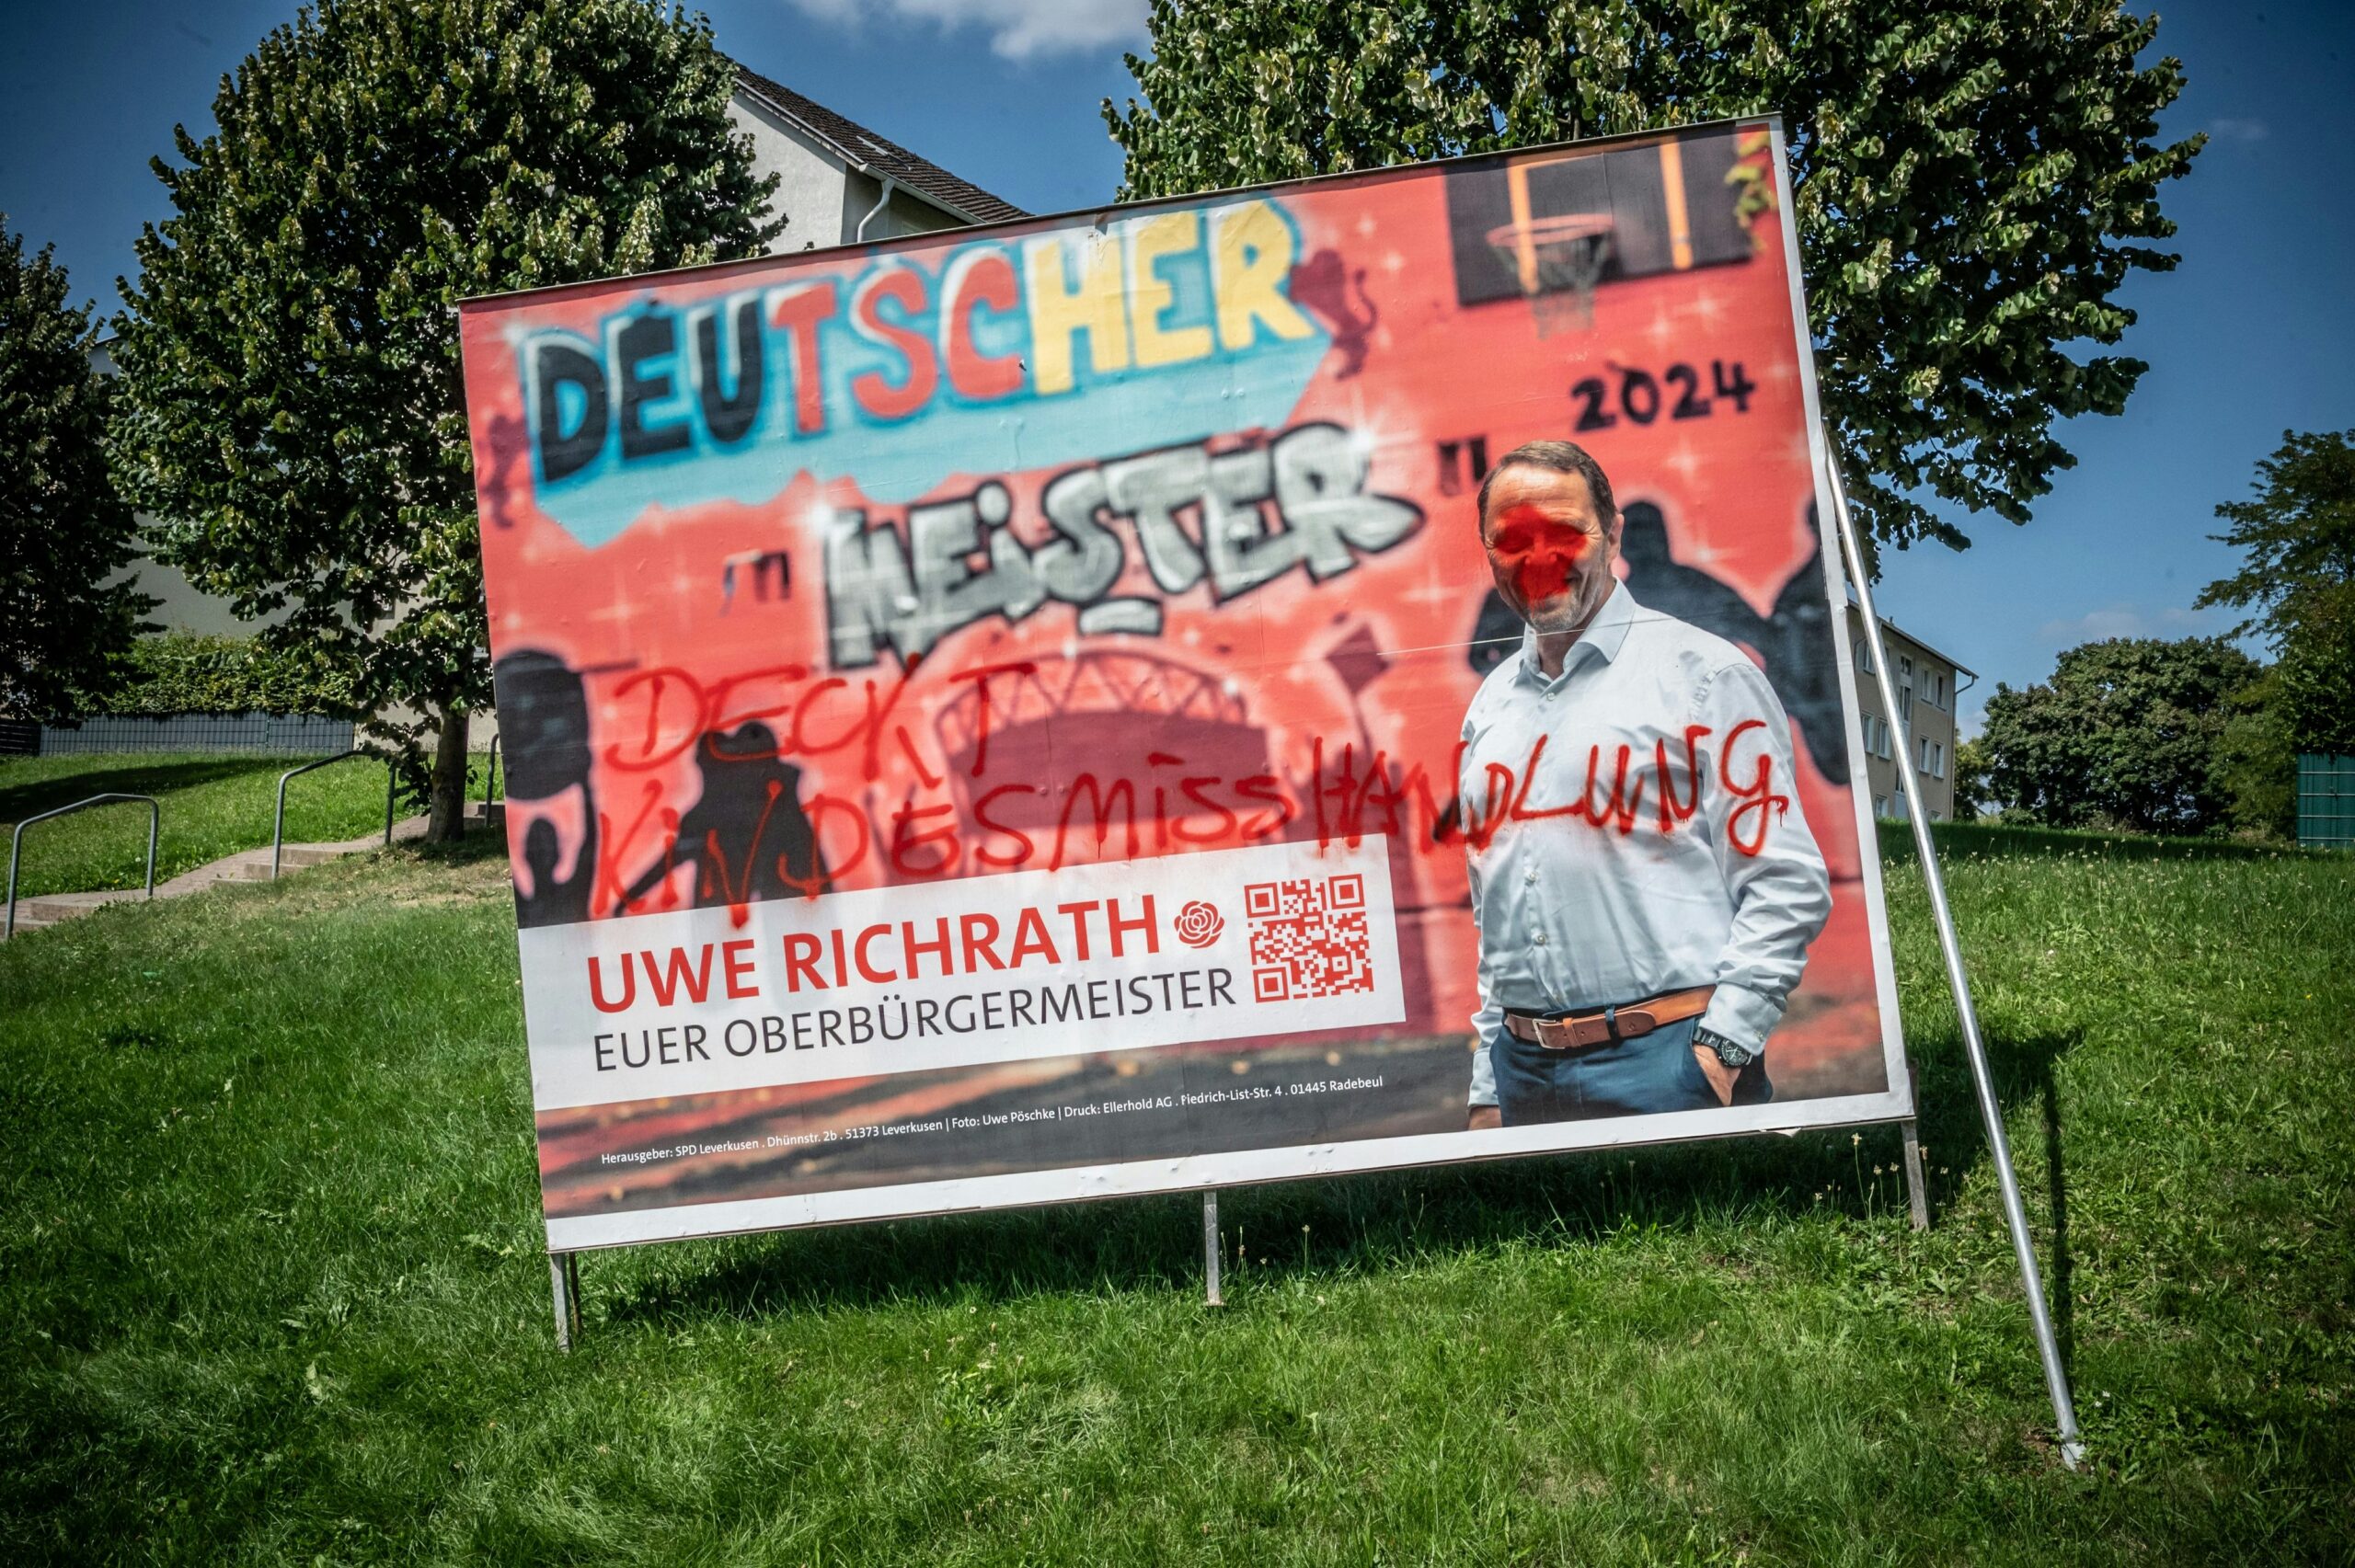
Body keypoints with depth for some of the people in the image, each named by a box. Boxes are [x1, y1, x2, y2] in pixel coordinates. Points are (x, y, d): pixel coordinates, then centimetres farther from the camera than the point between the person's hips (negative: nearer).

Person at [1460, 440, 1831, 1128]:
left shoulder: (1703, 673, -3)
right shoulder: (1489, 707, 14)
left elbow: (1787, 884, -8)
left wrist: (1723, 1047, -14)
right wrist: (1489, 1088, 14)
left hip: (1669, 1062, -5)